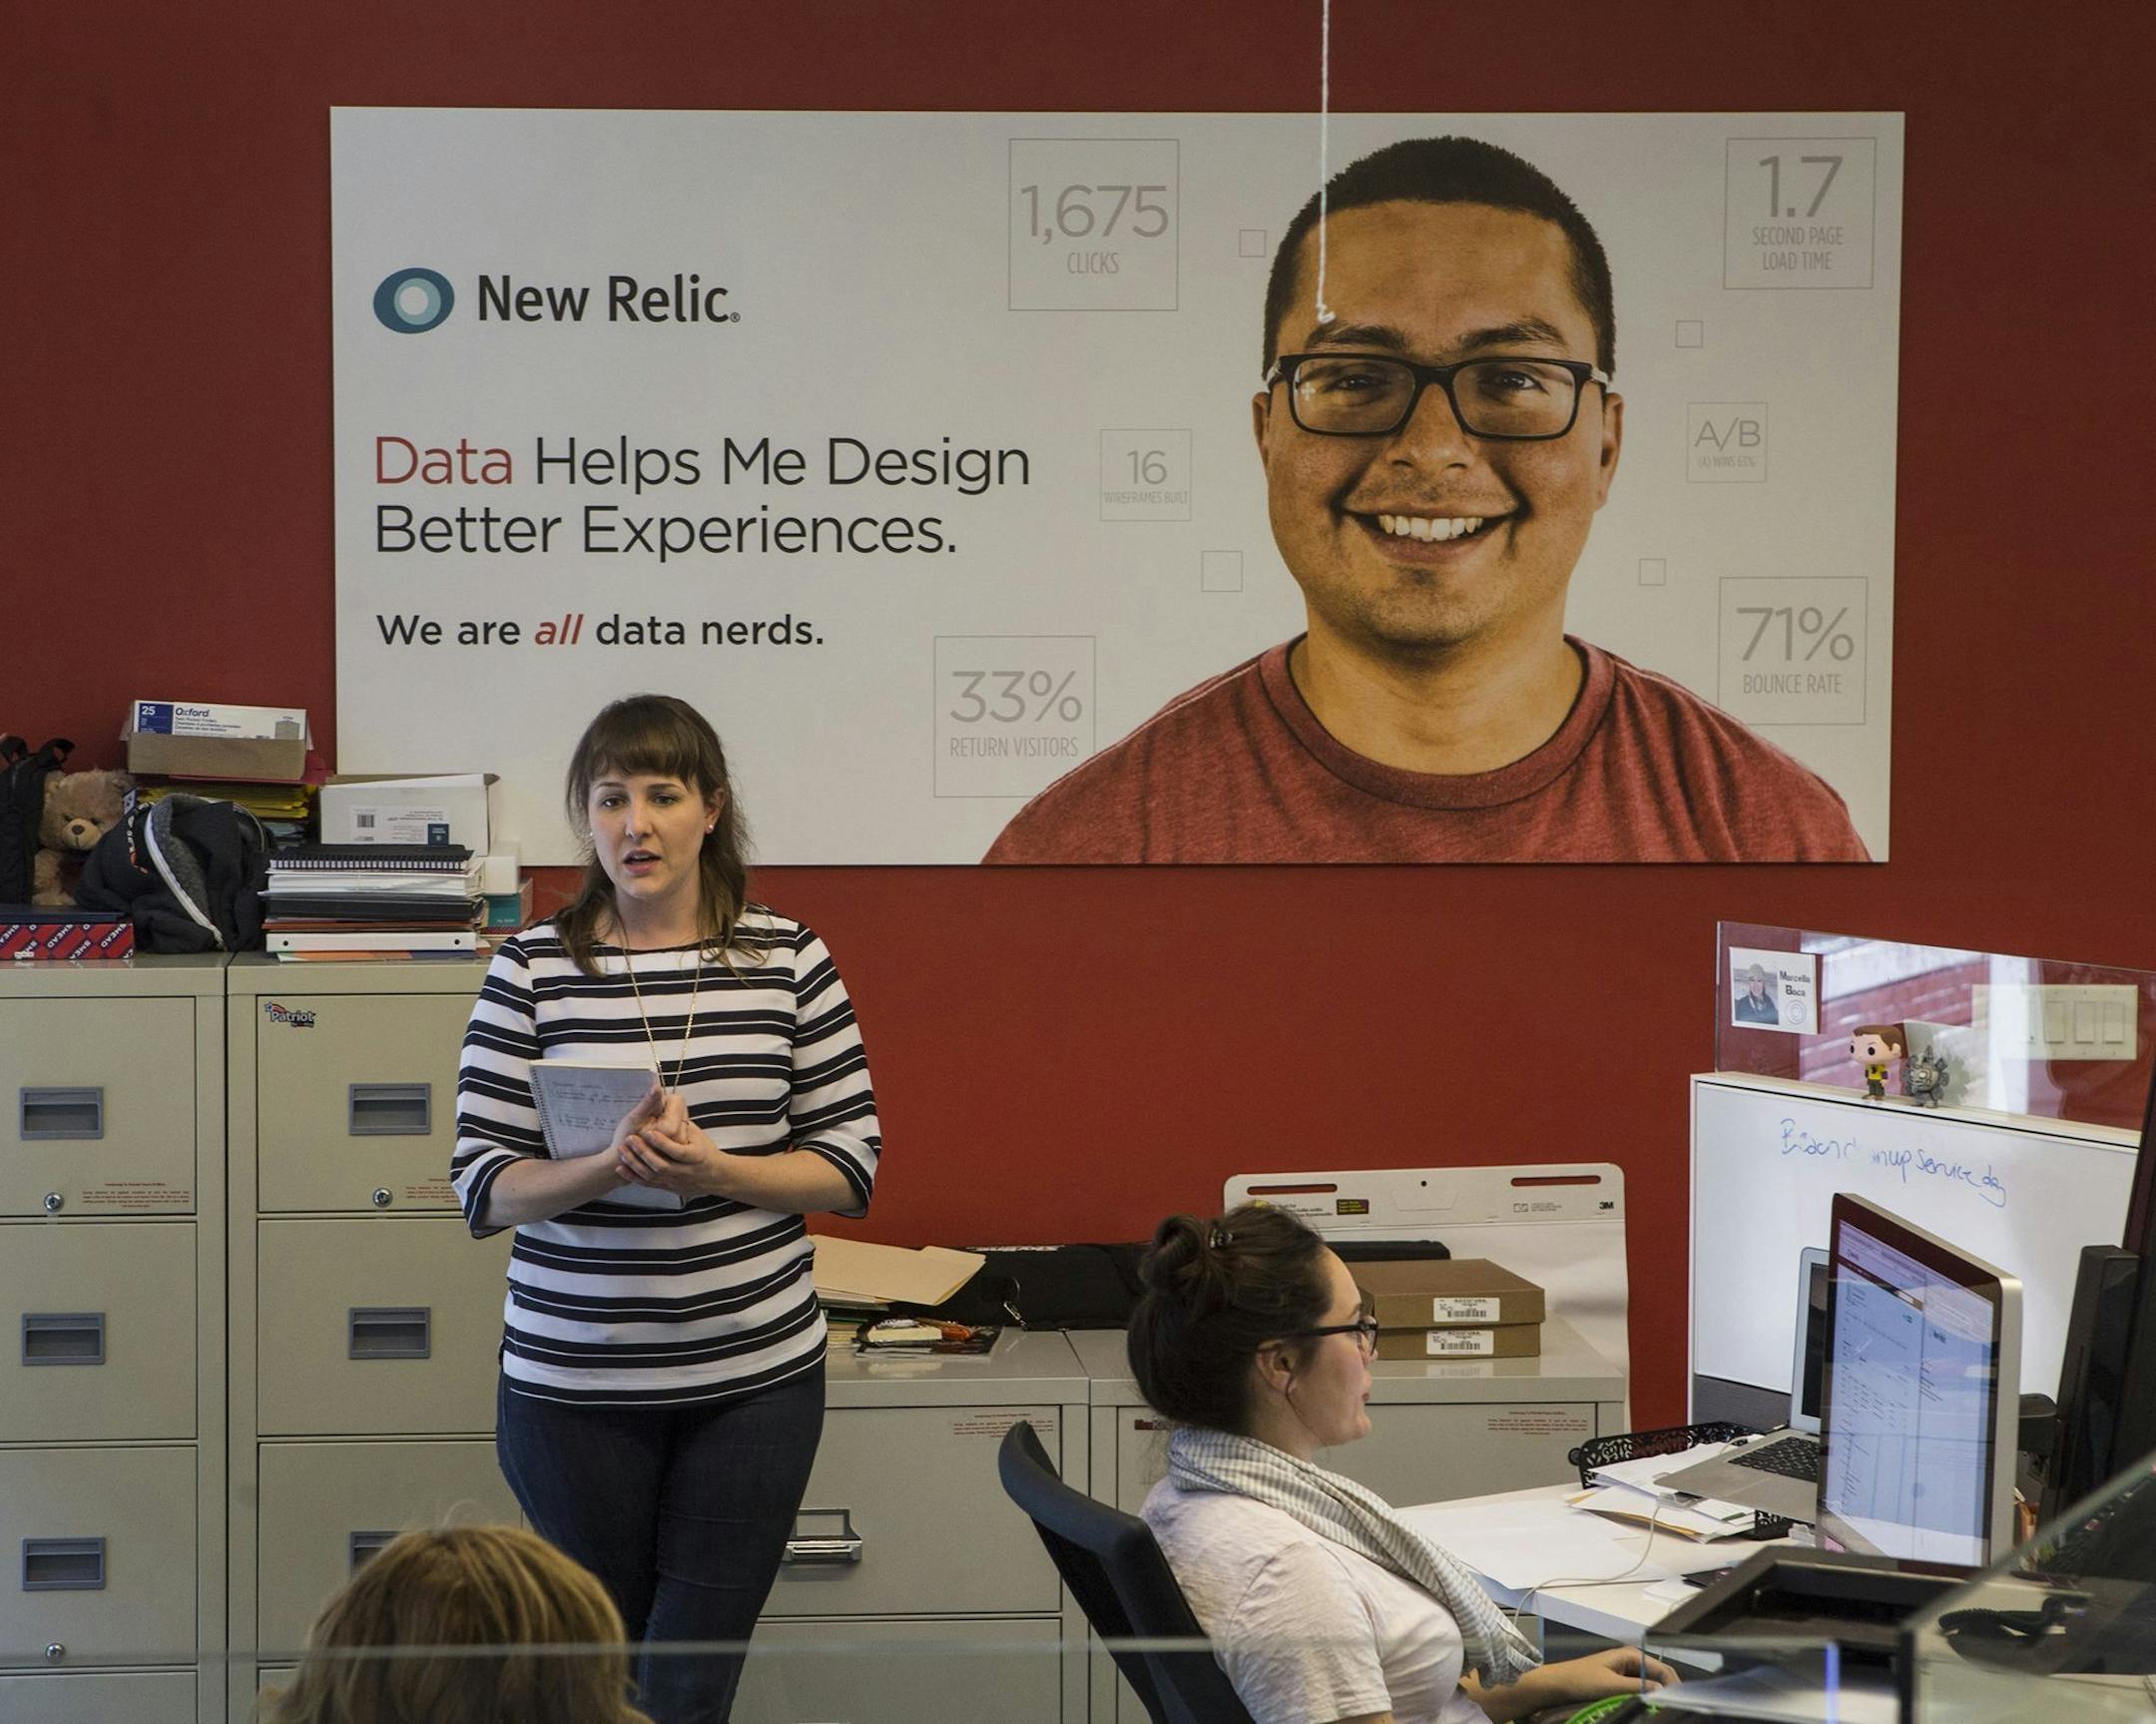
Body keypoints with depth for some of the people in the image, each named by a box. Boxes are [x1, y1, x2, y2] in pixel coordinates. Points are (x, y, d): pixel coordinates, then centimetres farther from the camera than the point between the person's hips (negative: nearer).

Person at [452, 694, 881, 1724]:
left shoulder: (787, 959, 0)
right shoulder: (533, 969, -3)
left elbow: (851, 1166, 0)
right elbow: (484, 1185, -4)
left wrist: (714, 1171, -17)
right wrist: (609, 1166, -23)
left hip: (755, 1376, 0)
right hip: (573, 1379, 0)